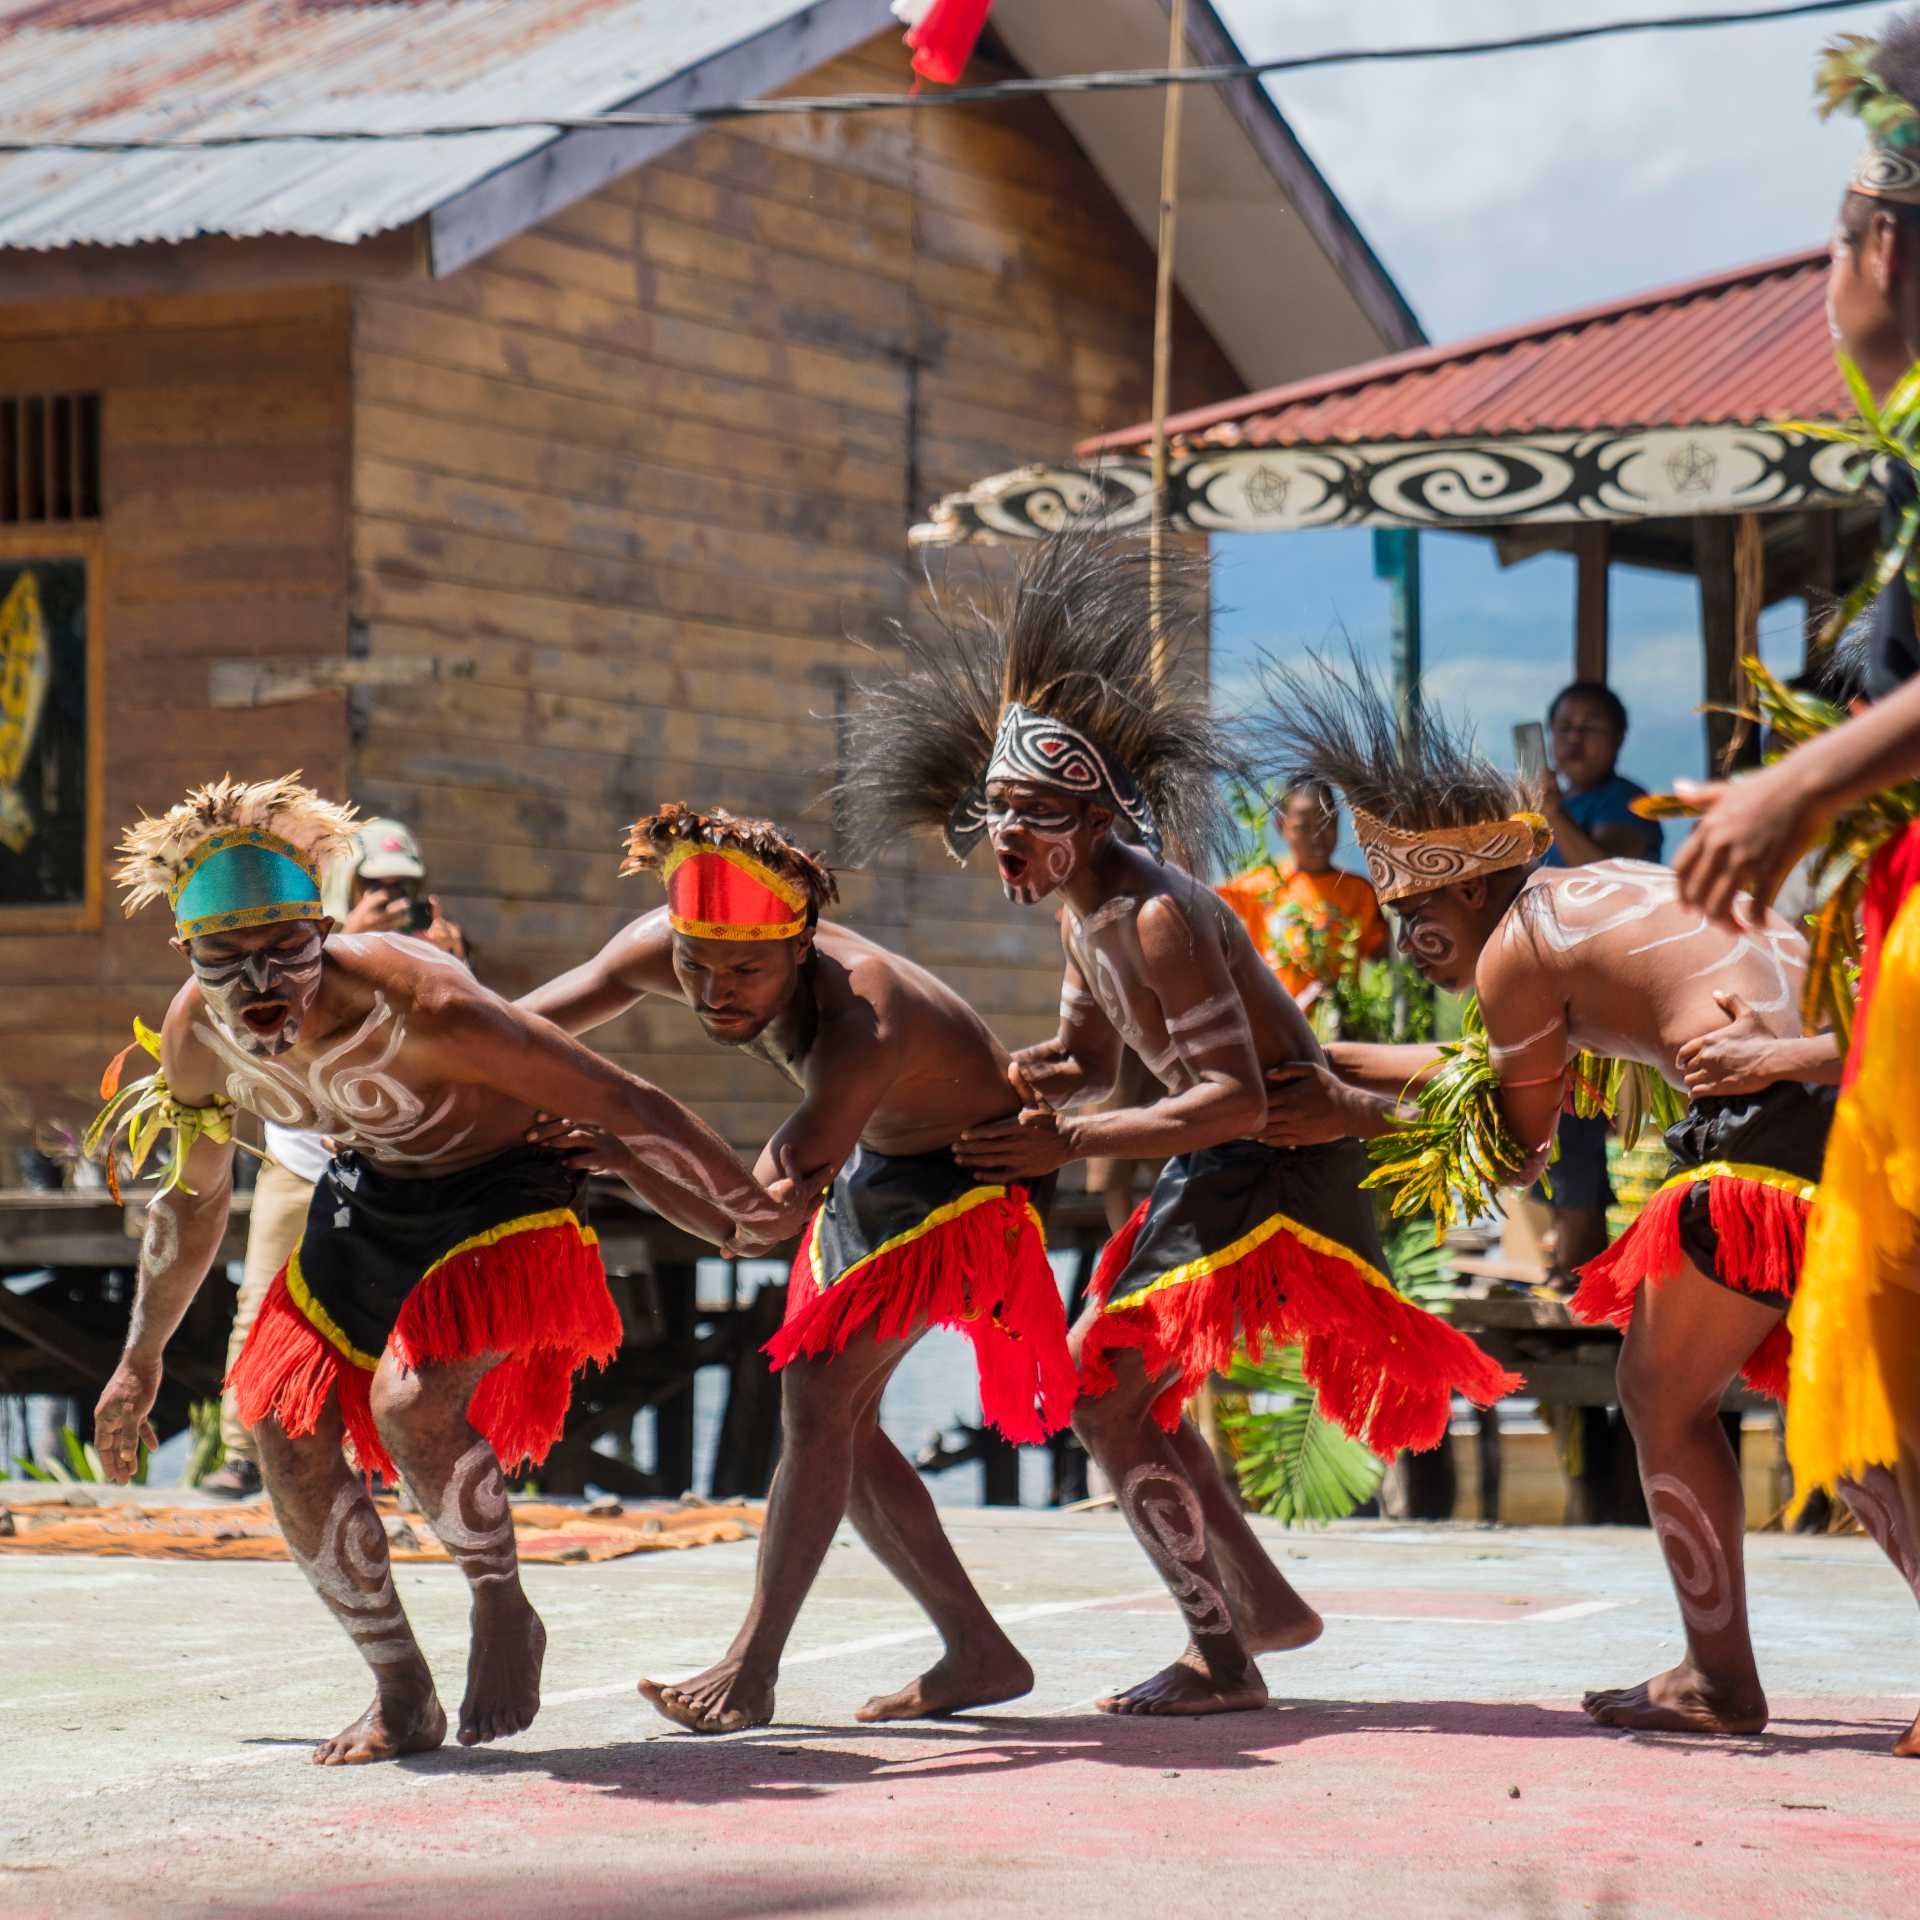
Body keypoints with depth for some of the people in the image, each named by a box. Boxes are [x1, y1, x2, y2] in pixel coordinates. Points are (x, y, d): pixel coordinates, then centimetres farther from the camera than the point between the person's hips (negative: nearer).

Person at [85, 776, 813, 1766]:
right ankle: (401, 1696, 13)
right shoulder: (194, 1040, -17)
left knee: (410, 1403, -28)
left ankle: (503, 1611, -1)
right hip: (367, 1197, 6)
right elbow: (193, 1198, 6)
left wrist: (748, 1214, -20)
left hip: (505, 1191, -6)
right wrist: (141, 1360, 15)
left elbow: (627, 1106, -28)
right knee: (287, 1431, -4)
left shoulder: (417, 1004, -37)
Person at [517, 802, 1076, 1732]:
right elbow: (533, 1020, -5)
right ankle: (979, 1654, 16)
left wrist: (637, 1159, -48)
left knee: (820, 1387, -19)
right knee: (833, 1413, 6)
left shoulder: (866, 1027, -41)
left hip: (971, 1170, -8)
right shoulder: (663, 948, -21)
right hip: (874, 1160, 8)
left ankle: (750, 1671, -16)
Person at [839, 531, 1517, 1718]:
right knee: (1119, 1381, 19)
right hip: (1226, 1169, 10)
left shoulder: (1157, 917, -25)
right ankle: (1266, 1606, 31)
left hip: (1278, 1166, -10)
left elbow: (1237, 1098, -30)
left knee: (1106, 1391, -13)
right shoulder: (1083, 912, 6)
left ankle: (1222, 1661, -6)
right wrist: (1022, 1082, -1)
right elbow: (1088, 1065, 20)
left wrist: (1068, 1143, -28)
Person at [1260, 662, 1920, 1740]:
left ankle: (1720, 1683, 15)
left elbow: (1516, 1148, 12)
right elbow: (1503, 1067, 40)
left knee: (1664, 1404, 10)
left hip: (1770, 1134, -9)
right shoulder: (1606, 887, 28)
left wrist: (1354, 1115, 21)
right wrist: (1321, 1061, 43)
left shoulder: (1514, 949, 2)